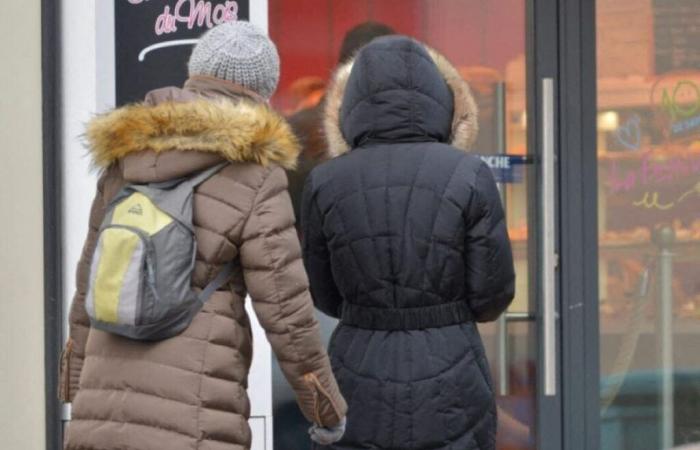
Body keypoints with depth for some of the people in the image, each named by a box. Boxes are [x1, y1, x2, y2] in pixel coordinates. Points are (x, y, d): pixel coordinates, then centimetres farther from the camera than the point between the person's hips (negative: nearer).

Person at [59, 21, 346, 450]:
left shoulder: (129, 159, 9)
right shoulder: (256, 181, -7)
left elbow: (95, 280, 15)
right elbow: (286, 309, -8)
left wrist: (80, 393, 24)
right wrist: (326, 408, 6)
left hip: (108, 413, 6)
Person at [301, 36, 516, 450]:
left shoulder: (326, 183, -2)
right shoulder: (469, 176, -8)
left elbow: (328, 297, 8)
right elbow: (492, 294, -4)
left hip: (359, 393, 2)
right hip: (448, 396, -1)